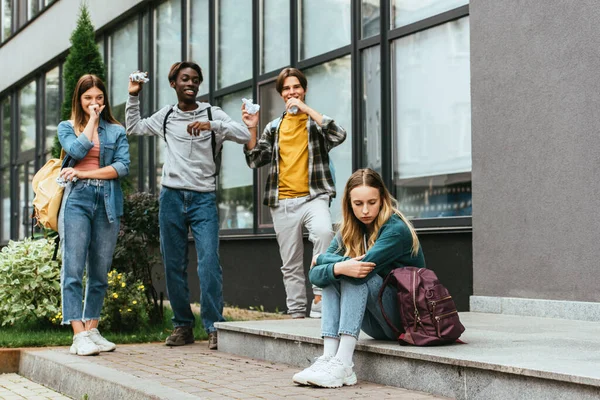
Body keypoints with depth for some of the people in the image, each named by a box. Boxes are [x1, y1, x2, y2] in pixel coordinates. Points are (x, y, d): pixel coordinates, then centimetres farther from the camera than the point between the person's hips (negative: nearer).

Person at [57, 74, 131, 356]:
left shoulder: (116, 131, 15)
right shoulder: (66, 127, 14)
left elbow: (122, 167, 1)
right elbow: (77, 150, -8)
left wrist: (84, 174, -5)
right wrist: (92, 120, 3)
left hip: (108, 203, 2)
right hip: (77, 200, -2)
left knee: (100, 272, 2)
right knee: (73, 270, -9)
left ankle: (91, 329, 10)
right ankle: (79, 335, -12)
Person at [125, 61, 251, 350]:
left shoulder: (212, 114, 4)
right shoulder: (165, 116, 13)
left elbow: (245, 135, -8)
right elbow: (133, 128, 28)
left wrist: (212, 125, -21)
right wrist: (133, 96, 16)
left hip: (204, 198, -3)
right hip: (172, 196, 3)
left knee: (209, 262, -14)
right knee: (174, 265, 5)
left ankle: (214, 327, -10)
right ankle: (183, 326, 15)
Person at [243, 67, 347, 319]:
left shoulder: (316, 121, 7)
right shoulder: (274, 127, 16)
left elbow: (338, 135, -14)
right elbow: (255, 160, 11)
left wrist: (306, 109, -14)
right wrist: (251, 129, -1)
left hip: (313, 197, -4)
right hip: (282, 203, 4)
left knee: (323, 232, -33)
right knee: (290, 265, 6)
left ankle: (320, 304, -28)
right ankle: (297, 314, 15)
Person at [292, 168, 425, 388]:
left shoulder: (396, 230, -17)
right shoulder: (348, 231, 1)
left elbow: (362, 270, -30)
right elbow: (314, 275, -10)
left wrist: (323, 258, -11)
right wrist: (339, 267, -33)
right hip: (377, 325, 6)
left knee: (358, 275, -26)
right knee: (331, 276, -13)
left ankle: (343, 364, -35)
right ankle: (328, 359, -27)